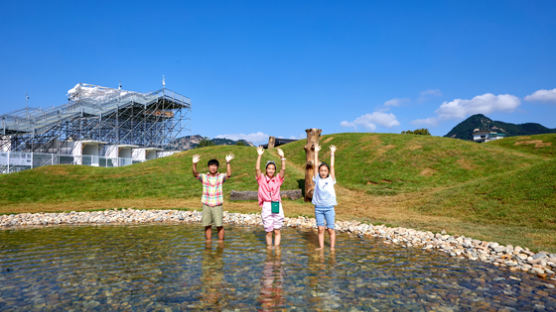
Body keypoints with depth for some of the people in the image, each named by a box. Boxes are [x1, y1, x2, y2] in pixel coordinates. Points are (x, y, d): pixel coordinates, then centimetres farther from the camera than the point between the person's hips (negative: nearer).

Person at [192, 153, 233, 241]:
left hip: (217, 205, -1)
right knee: (207, 225, 8)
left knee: (219, 225, -2)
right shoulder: (204, 177, 3)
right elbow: (195, 174, -14)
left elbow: (229, 174, -18)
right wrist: (194, 164, -32)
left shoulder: (221, 177, 1)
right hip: (206, 205, 2)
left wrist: (228, 163, -30)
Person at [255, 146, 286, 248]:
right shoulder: (262, 179, 5)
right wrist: (259, 155, -15)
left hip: (277, 206, 1)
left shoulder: (277, 179, 8)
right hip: (266, 207, -1)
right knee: (268, 231, 5)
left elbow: (283, 169, -4)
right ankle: (269, 249, 18)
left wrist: (282, 157, -12)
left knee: (277, 231, 5)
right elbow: (257, 169, -9)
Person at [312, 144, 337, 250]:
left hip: (329, 207, -1)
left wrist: (332, 153, -1)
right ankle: (321, 246, 12)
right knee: (320, 228, 3)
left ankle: (332, 247, 11)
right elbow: (316, 165, 4)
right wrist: (316, 152, 2)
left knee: (330, 229, 2)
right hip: (318, 207, 1)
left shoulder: (331, 179, 4)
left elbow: (332, 166, 0)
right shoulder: (317, 179, 5)